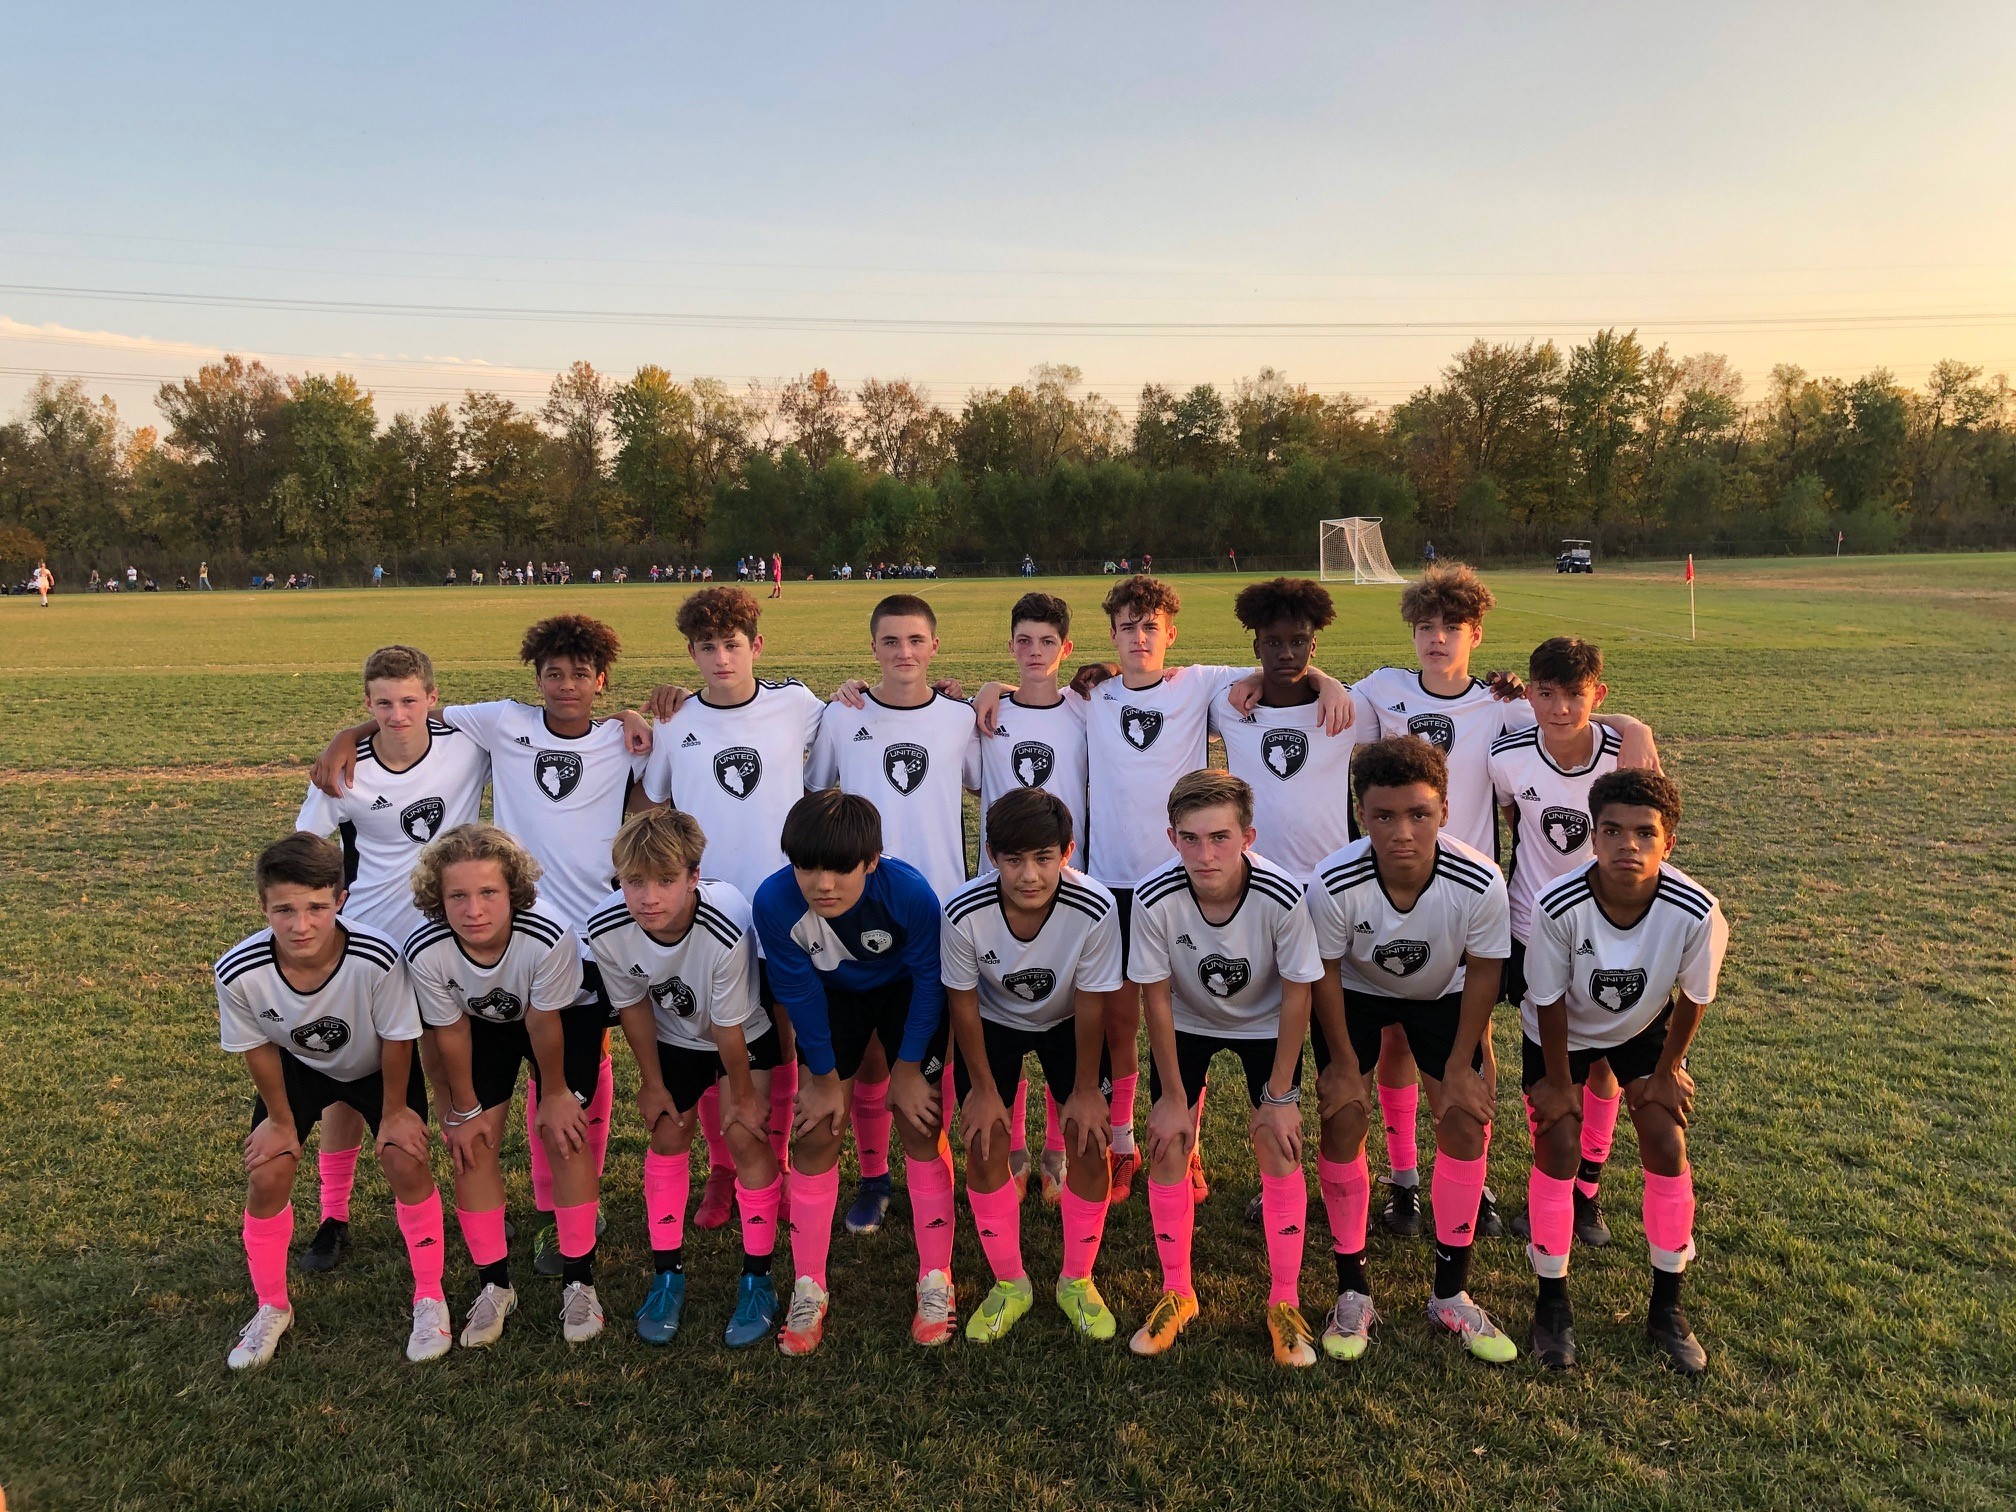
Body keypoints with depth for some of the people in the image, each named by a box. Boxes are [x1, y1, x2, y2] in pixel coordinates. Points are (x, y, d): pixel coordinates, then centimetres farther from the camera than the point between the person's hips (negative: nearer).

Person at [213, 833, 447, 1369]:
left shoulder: (377, 959, -41)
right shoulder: (238, 973, -34)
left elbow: (397, 1039, -22)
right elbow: (257, 1048, -13)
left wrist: (394, 1112, -9)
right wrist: (281, 1120, -1)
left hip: (377, 1065, -2)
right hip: (297, 1067, 2)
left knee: (407, 1164, -11)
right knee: (267, 1175, -5)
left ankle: (430, 1298, 12)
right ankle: (272, 1308, 22)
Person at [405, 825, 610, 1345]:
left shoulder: (549, 940, -42)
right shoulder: (425, 953, -34)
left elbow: (544, 1024, -25)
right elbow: (450, 1032, -16)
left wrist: (555, 1095, -10)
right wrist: (463, 1109, -4)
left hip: (564, 1015, -2)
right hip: (483, 1023, 3)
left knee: (564, 1135, -10)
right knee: (473, 1143, -4)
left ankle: (579, 1281, 7)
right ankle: (494, 1285, 14)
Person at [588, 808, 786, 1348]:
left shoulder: (726, 928, -43)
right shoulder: (607, 930, -31)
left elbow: (729, 1027, -27)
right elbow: (634, 1006, -10)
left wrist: (743, 1096, -12)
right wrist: (652, 1083, 1)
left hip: (746, 1031, -3)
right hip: (674, 1034, 4)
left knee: (746, 1137, -8)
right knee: (668, 1137, 6)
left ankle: (757, 1280, 8)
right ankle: (667, 1274, 23)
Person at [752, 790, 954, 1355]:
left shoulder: (910, 892, -37)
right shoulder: (774, 901, -34)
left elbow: (929, 980, -20)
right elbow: (799, 992, -18)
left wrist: (907, 1069, -12)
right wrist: (824, 1078, -9)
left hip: (904, 991, -1)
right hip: (832, 995, 2)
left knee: (920, 1128, -5)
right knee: (814, 1133, -2)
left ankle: (936, 1281, 11)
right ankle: (808, 1289, 12)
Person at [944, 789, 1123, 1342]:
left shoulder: (1095, 909, -36)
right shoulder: (963, 912, -34)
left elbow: (1090, 1004, -20)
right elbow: (963, 1001, -17)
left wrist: (1085, 1090, -11)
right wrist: (983, 1088, -9)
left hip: (1067, 1022, 0)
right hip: (994, 1021, 0)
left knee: (1089, 1142, -7)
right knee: (984, 1144, -6)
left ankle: (1077, 1281, 17)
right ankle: (1009, 1284, 16)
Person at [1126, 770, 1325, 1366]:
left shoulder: (1281, 897, -35)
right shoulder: (1154, 898, -33)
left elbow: (1296, 996, -19)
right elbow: (1157, 998, -18)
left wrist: (1279, 1097, -13)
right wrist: (1172, 1097, -11)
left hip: (1266, 1023, -1)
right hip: (1187, 1022, 1)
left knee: (1279, 1151, -6)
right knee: (1166, 1149, -2)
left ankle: (1284, 1303, 15)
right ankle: (1177, 1294, 19)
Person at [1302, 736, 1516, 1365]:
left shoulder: (1480, 883, -35)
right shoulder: (1334, 885, -37)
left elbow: (1482, 974, -16)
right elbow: (1325, 975, -18)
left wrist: (1460, 1068, -8)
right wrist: (1344, 1063, -9)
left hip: (1441, 995, 1)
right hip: (1356, 991, -1)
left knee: (1465, 1123, -4)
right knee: (1342, 1122, -7)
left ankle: (1451, 1295, 14)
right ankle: (1352, 1293, 10)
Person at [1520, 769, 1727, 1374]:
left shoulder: (1696, 911, -34)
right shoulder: (1558, 906, -38)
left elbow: (1693, 996, -13)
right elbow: (1549, 1002, -21)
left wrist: (1669, 1071, -2)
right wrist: (1558, 1082, -10)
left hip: (1645, 1026, 2)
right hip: (1562, 1030, -2)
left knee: (1667, 1145, -3)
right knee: (1558, 1148, -7)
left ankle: (1666, 1308, 16)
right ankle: (1552, 1304, 12)